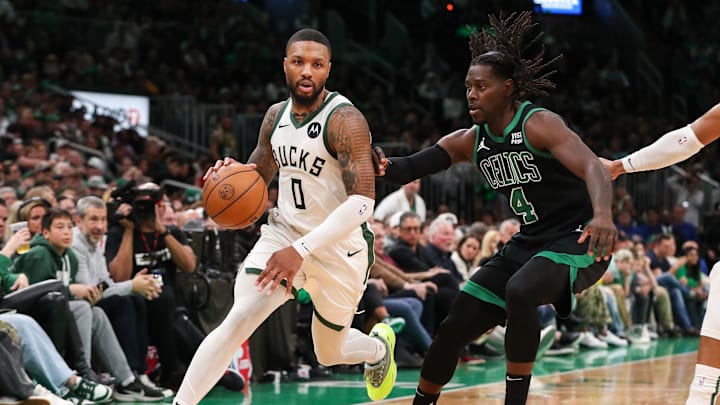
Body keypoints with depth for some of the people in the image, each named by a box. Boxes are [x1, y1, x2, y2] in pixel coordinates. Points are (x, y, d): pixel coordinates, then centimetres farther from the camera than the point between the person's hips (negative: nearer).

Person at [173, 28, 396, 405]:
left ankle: (379, 346, 51)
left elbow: (362, 201, -29)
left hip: (340, 247, -4)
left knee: (329, 354, 16)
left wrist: (301, 250, -36)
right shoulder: (276, 115, 0)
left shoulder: (344, 119, -21)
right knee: (237, 320, -20)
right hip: (284, 232, 4)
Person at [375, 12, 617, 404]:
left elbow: (593, 168, -31)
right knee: (454, 328, 2)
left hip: (576, 241, -7)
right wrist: (383, 165, -26)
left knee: (519, 293, -35)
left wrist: (602, 214, -52)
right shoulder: (470, 141, 3)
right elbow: (411, 167, -1)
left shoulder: (538, 124, -18)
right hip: (530, 242, 7)